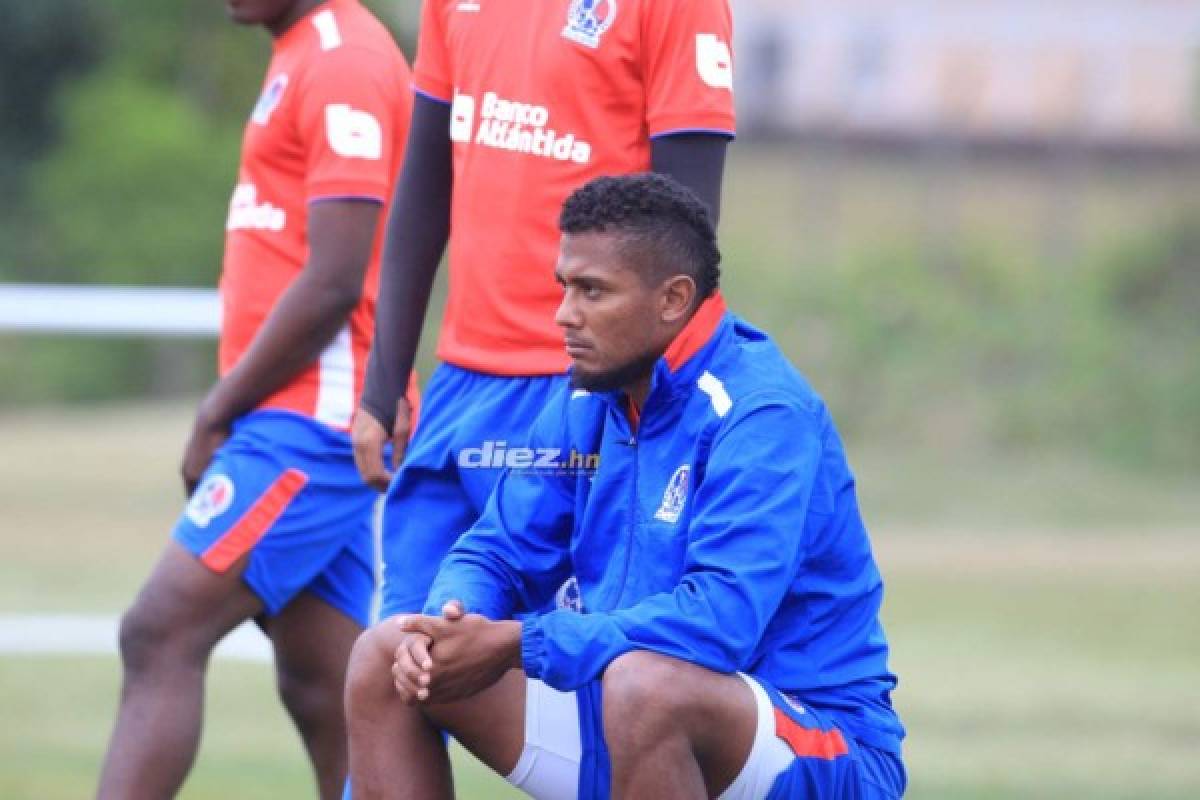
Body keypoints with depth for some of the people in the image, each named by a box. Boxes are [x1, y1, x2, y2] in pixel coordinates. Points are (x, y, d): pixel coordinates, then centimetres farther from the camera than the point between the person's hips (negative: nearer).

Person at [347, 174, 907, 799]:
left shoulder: (761, 414, -19)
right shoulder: (587, 402, 6)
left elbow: (724, 618, -31)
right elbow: (497, 554, 9)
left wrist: (517, 644, -29)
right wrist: (447, 625, -17)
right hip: (624, 724, 8)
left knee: (642, 682, -40)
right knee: (385, 665, 0)